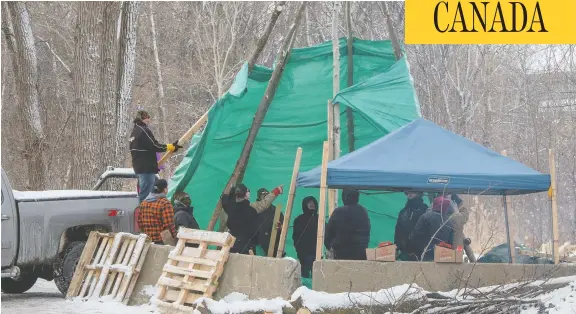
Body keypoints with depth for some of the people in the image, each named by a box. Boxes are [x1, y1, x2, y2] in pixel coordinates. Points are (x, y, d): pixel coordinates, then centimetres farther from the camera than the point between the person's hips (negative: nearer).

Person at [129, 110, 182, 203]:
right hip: (147, 168, -10)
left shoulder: (134, 132, 17)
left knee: (142, 194, 15)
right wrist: (172, 147, -9)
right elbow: (155, 146, -16)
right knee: (146, 194, -11)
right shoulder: (144, 130, -13)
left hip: (138, 167, 10)